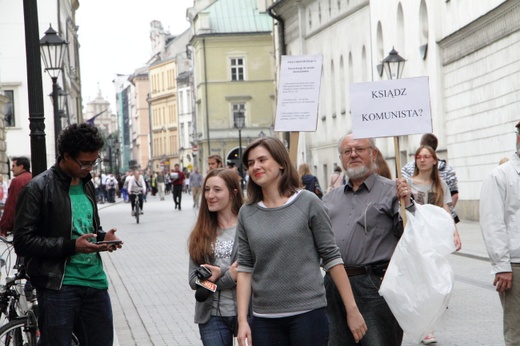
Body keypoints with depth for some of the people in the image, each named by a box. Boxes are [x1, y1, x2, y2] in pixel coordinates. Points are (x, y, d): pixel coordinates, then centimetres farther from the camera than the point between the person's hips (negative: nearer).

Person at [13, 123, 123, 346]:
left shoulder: (86, 185, 14)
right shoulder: (38, 189, -8)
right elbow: (23, 242, -12)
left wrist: (103, 237, 3)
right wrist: (71, 246, -19)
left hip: (95, 282, 7)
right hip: (58, 285, -6)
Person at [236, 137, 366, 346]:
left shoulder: (308, 203, -1)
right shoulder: (247, 213, 7)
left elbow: (331, 258, -1)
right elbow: (245, 269, 7)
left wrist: (352, 309, -3)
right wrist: (242, 319, -1)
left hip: (308, 313, -3)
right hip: (264, 318, 3)